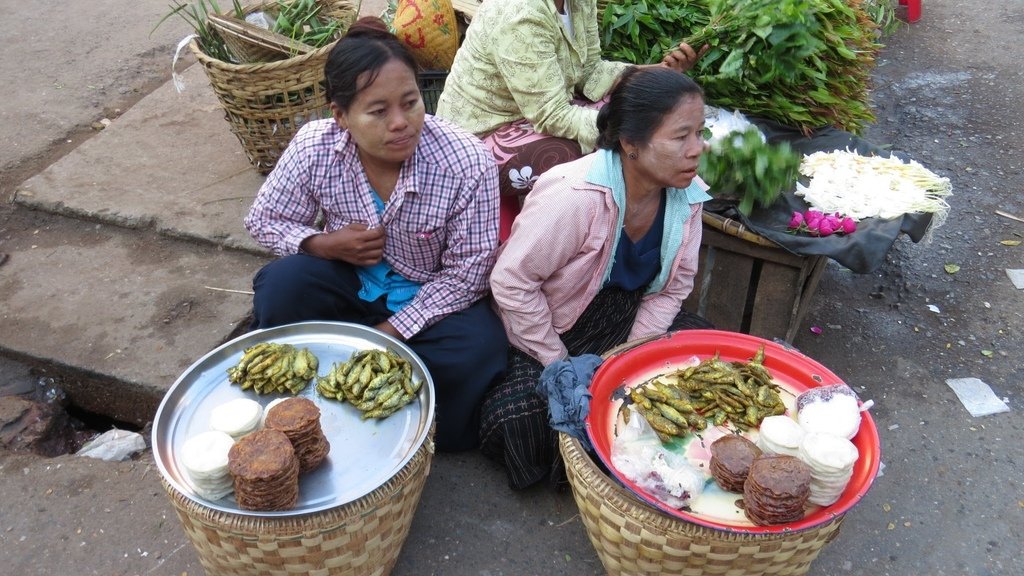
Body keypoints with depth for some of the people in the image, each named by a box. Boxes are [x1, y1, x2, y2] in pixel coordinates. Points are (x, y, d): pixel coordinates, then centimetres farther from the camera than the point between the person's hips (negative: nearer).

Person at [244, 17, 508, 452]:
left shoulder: (468, 163, -26)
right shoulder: (313, 147, -19)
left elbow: (466, 274, -19)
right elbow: (263, 220, -3)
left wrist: (389, 333, -23)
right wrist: (323, 243, -24)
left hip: (430, 297, -2)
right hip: (350, 282, 3)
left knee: (478, 352, -31)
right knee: (280, 286, -26)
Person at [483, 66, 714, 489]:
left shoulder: (687, 194, -10)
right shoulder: (575, 197, -31)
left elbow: (673, 287, 0)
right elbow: (512, 282, -25)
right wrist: (561, 366, -17)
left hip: (627, 322, 6)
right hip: (548, 332, -6)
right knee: (519, 416, -28)